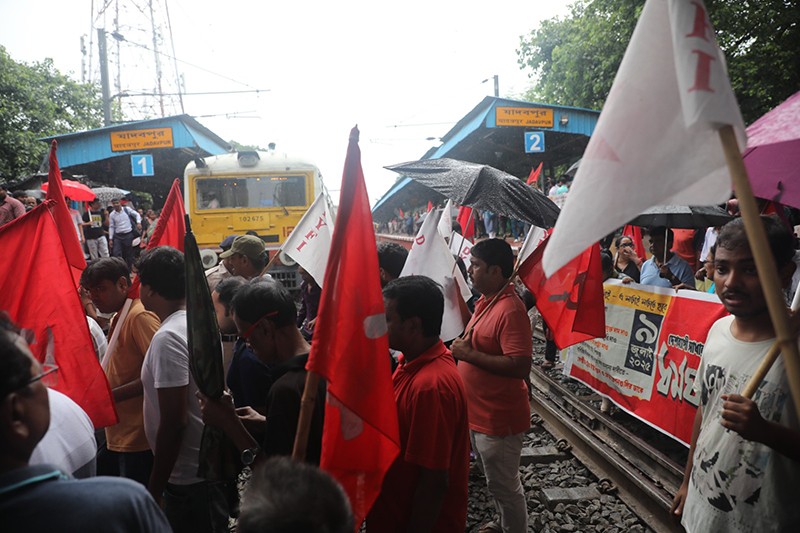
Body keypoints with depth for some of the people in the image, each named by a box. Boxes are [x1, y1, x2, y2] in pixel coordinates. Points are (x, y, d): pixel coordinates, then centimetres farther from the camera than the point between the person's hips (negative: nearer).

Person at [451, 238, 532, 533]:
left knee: (503, 485, 8)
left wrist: (470, 355, -25)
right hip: (478, 411, 10)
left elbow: (520, 366, -30)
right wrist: (463, 348, 4)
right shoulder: (487, 300, 6)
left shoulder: (511, 310, -24)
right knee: (495, 479, 26)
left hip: (498, 417, -10)